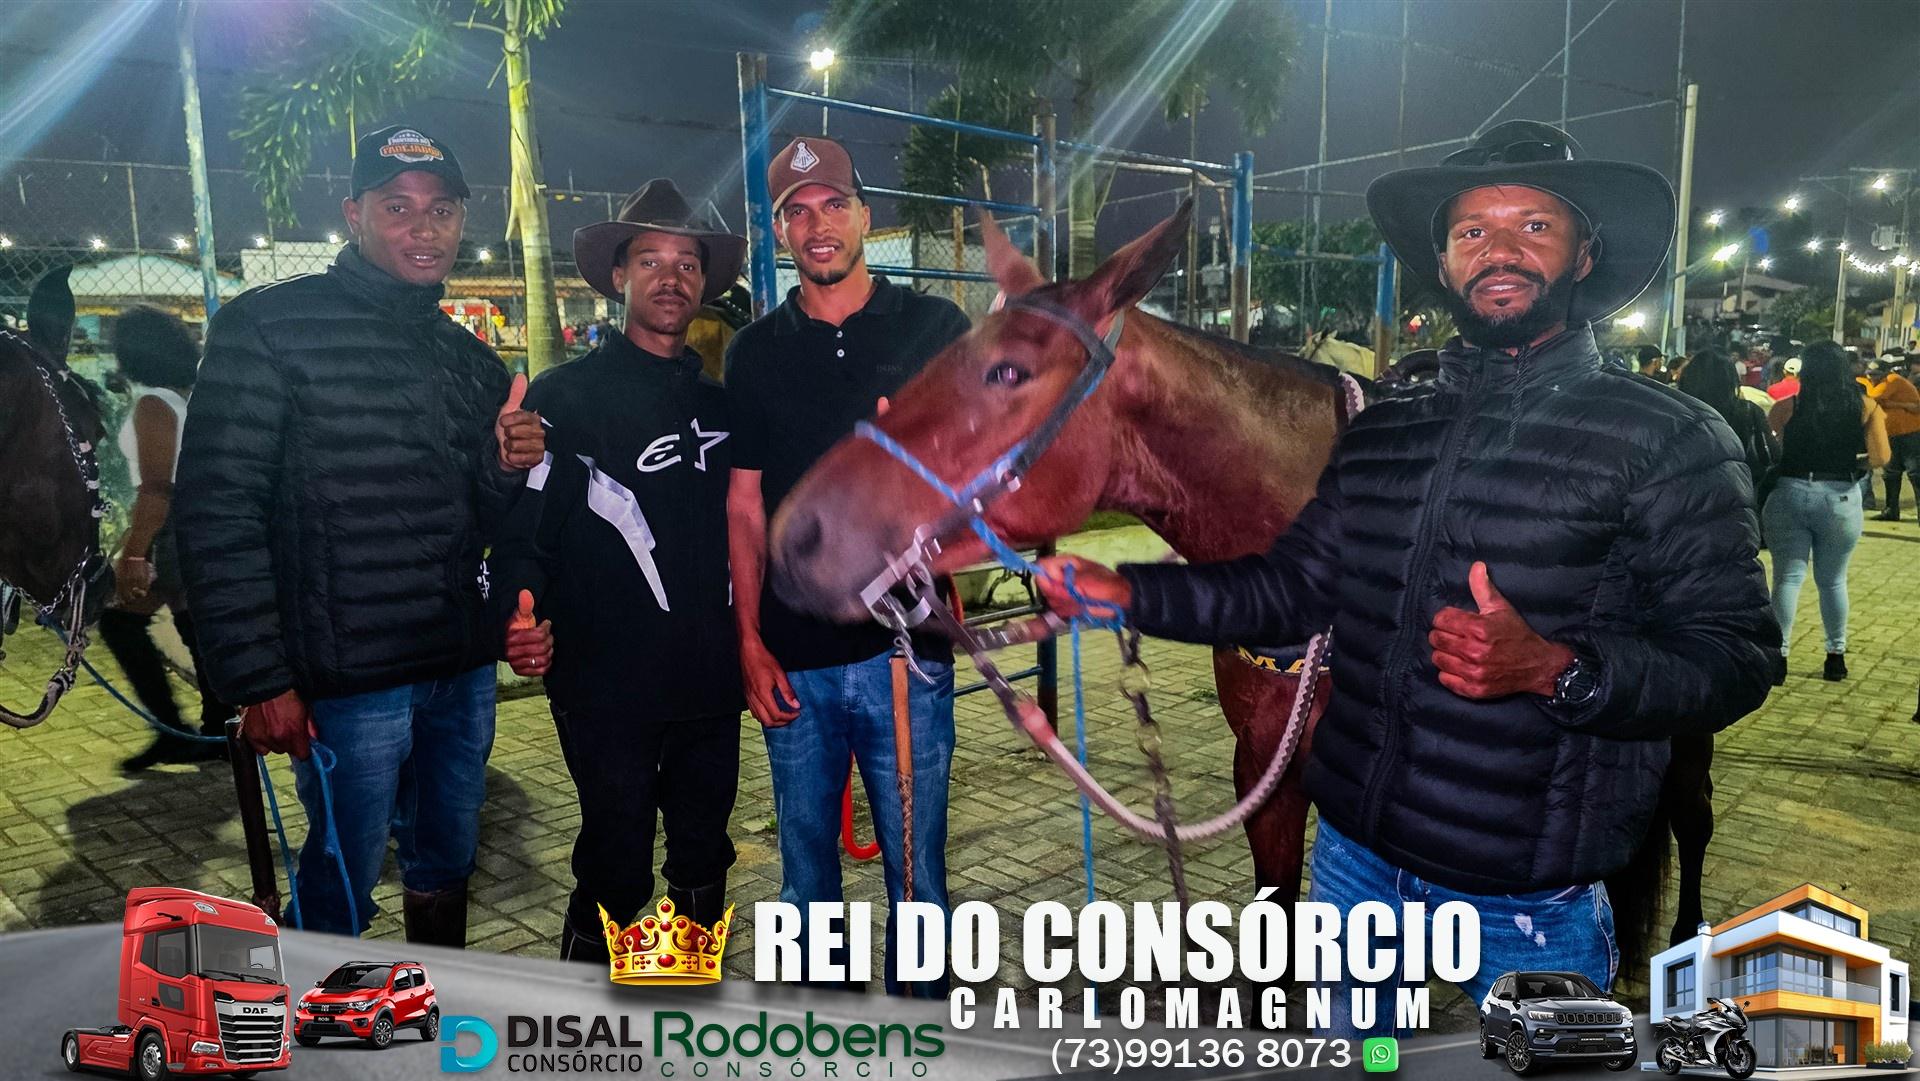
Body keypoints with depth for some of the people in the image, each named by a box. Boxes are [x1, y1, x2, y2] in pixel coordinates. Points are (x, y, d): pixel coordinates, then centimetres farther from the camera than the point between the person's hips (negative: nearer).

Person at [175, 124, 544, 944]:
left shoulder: (468, 356, 13)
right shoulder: (271, 327, -6)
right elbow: (217, 513, -11)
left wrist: (510, 469, -7)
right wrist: (259, 679, -15)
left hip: (462, 670, 6)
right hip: (349, 681, -6)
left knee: (446, 867, 18)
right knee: (341, 892, 5)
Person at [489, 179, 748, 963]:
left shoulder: (722, 401, 13)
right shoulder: (566, 396, -3)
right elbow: (521, 530, -9)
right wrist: (519, 621, -27)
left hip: (712, 686, 5)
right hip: (608, 691, -5)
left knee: (703, 875, 17)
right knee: (616, 877, 2)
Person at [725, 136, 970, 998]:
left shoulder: (933, 328, 2)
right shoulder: (755, 351, 8)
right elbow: (746, 506, 8)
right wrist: (749, 643, 1)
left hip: (906, 649, -2)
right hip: (794, 661, 2)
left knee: (915, 876, 7)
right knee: (805, 873, 14)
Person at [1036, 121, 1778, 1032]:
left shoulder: (1667, 439, -9)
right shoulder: (1381, 433, 5)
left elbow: (1735, 658, -13)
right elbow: (1292, 588, 7)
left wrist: (1555, 670, -30)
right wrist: (1126, 592, -3)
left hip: (1527, 892, -4)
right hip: (1354, 852, 5)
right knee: (1348, 1048, 23)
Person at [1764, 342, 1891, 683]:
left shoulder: (1787, 407, -3)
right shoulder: (1866, 407, 0)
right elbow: (1881, 457, -5)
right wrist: (1851, 461, 15)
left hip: (1789, 494, -1)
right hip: (1840, 499, 1)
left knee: (1787, 577, 4)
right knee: (1833, 580, 15)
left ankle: (1778, 656, -1)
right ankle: (1836, 656, 22)